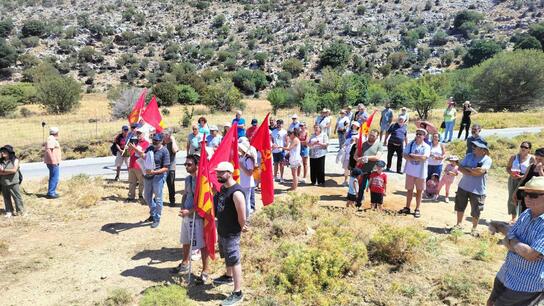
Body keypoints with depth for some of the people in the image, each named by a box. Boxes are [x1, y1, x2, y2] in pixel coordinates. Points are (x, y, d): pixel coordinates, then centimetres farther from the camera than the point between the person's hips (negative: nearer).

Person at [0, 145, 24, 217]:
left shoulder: (15, 160, -5)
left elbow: (14, 170, -16)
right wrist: (9, 172, -14)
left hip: (13, 182, -4)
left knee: (17, 196, 3)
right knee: (6, 198, 11)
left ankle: (20, 210, 15)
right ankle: (9, 211, 22)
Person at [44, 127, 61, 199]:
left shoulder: (51, 139, 16)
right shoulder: (51, 139, -16)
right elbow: (48, 150, -25)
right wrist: (53, 161, -25)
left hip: (53, 162, 11)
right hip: (53, 162, -11)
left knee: (53, 177, 18)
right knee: (55, 178, -7)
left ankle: (51, 192, 26)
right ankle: (51, 193, -4)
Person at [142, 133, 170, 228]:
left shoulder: (164, 151, -13)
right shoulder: (150, 148, 5)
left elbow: (166, 168, -16)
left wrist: (154, 172, -26)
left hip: (158, 176, -7)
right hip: (147, 176, 7)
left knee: (158, 198, 3)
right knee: (147, 196, 18)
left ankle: (157, 219, 17)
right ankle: (153, 214, 38)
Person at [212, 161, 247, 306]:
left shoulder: (236, 192, -27)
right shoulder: (222, 188, 3)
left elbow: (242, 216, -24)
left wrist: (240, 228, -7)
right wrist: (219, 228, 16)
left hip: (231, 233, -9)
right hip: (222, 231, 9)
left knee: (234, 261, 1)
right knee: (227, 257, 28)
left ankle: (237, 293, 12)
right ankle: (229, 276, 51)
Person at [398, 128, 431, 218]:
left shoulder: (426, 147, -8)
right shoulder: (411, 144, 1)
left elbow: (424, 157, -23)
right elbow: (404, 155, -8)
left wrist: (412, 155, -14)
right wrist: (417, 158, -17)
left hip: (420, 173, -3)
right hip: (410, 171, 3)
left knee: (419, 191, 9)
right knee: (409, 190, 12)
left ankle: (417, 209, 20)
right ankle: (407, 208, 23)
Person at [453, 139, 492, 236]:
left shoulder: (487, 159, -10)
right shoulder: (469, 156, 3)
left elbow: (481, 170, -26)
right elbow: (460, 168, -4)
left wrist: (468, 168, -13)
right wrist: (472, 173, -18)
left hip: (478, 190, -4)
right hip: (463, 186, 4)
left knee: (476, 211, 5)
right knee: (460, 207, 15)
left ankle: (474, 229, 24)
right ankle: (458, 224, 31)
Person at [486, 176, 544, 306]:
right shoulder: (526, 214, 0)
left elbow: (531, 255, -28)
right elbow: (507, 241, 2)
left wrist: (510, 238, -12)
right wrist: (521, 248, -19)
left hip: (528, 285, -7)